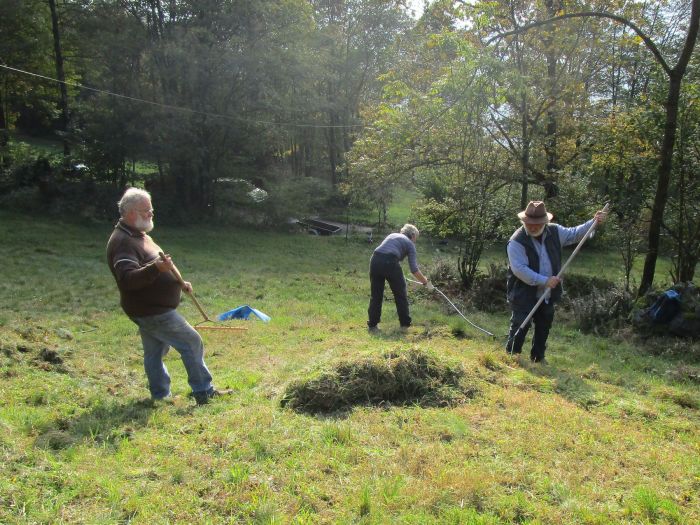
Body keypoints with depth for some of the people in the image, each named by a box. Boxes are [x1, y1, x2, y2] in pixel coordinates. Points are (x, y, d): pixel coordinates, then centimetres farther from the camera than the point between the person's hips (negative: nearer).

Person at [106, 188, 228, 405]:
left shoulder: (139, 236, 14)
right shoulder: (122, 242, -20)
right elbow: (128, 279, -33)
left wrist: (179, 283, 16)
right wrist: (156, 268, -47)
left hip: (152, 309, 10)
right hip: (151, 311, -10)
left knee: (155, 352, 16)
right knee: (192, 342, -4)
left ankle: (161, 395, 27)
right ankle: (204, 392, 5)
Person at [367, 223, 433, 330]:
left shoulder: (392, 235, 30)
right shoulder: (410, 244, 15)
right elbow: (414, 269, 4)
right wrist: (426, 282, 14)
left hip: (375, 260, 5)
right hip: (390, 262, -4)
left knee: (376, 295, 16)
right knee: (400, 294, 14)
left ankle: (372, 324, 18)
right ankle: (405, 323, 23)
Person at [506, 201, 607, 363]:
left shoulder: (554, 232, 1)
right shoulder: (517, 241, -19)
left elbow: (574, 234, 17)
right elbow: (519, 269, -26)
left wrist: (593, 222, 4)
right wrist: (544, 281, -26)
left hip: (547, 296, 6)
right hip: (523, 296, -6)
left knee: (544, 328, 18)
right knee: (520, 329, -4)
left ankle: (538, 359, 34)